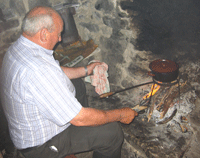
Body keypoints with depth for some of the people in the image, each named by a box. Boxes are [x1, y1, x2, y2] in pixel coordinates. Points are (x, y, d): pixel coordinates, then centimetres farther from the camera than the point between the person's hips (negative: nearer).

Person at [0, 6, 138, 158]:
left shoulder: (18, 48, -5)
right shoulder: (36, 69, -37)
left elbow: (52, 73, 13)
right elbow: (79, 119, -31)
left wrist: (85, 70, 15)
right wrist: (120, 115, -18)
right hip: (40, 144, -9)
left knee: (77, 84, 23)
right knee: (112, 131, -14)